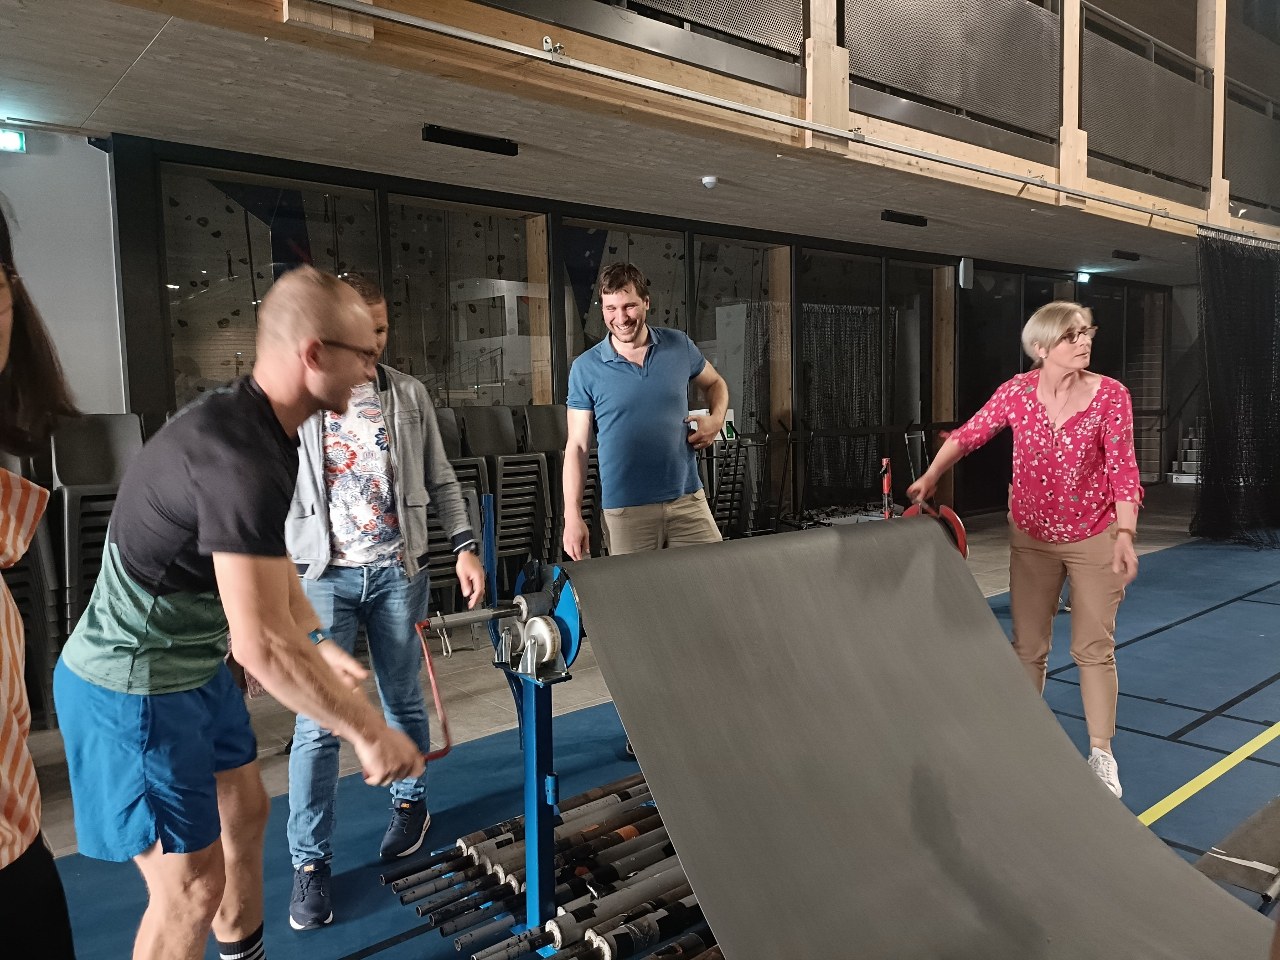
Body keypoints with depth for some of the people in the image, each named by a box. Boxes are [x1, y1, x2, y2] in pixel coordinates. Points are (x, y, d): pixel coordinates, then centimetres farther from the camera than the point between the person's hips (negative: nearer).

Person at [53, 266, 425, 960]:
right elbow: (263, 644, -34)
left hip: (196, 668, 10)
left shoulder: (259, 427, 1)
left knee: (244, 813, 22)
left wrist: (320, 643, 14)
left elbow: (266, 558, 14)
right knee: (193, 886, 1)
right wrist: (369, 733, -25)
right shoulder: (239, 455, -32)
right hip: (133, 688, -10)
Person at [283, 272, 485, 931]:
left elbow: (441, 480, 11)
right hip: (323, 575, -2)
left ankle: (410, 802, 37)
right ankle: (309, 861, 11)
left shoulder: (409, 395, 7)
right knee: (319, 721, -3)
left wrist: (465, 545, 2)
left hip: (398, 571, 2)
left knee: (403, 701, 13)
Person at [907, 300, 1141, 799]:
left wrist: (1125, 535, -21)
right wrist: (930, 477, -11)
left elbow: (1122, 468, -13)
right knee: (1027, 646, 10)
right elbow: (968, 434, 0)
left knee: (1094, 648, 2)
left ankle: (1101, 754, 17)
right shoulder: (1018, 391, -8)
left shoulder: (1110, 394, -12)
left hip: (1095, 537, -2)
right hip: (1031, 537, 2)